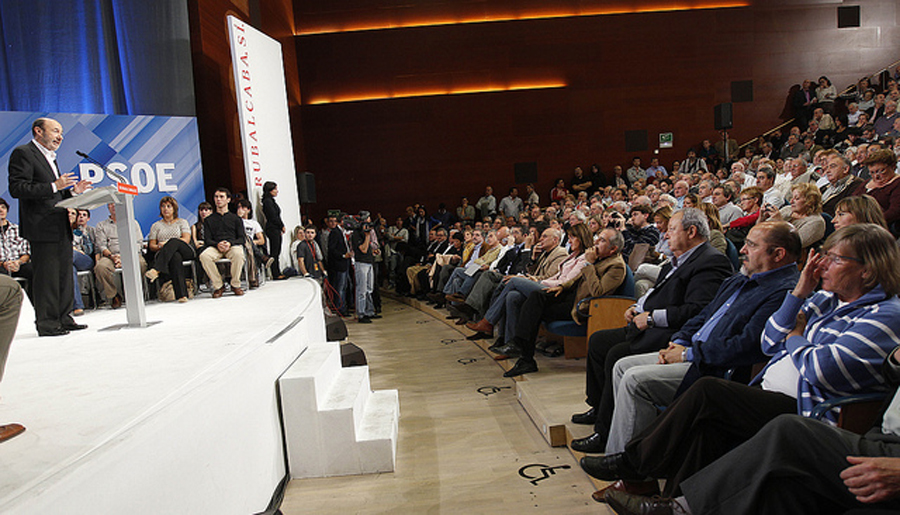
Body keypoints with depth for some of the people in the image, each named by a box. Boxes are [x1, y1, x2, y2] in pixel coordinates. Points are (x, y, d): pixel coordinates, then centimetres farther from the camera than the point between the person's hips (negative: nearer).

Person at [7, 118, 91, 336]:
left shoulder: (50, 158, 24)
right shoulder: (23, 153, -4)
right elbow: (17, 188, -15)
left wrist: (73, 191, 10)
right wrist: (54, 186, -21)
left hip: (61, 228, 9)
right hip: (42, 228, -9)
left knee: (64, 275, 11)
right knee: (46, 277, -5)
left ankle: (64, 319, 18)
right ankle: (46, 323, 2)